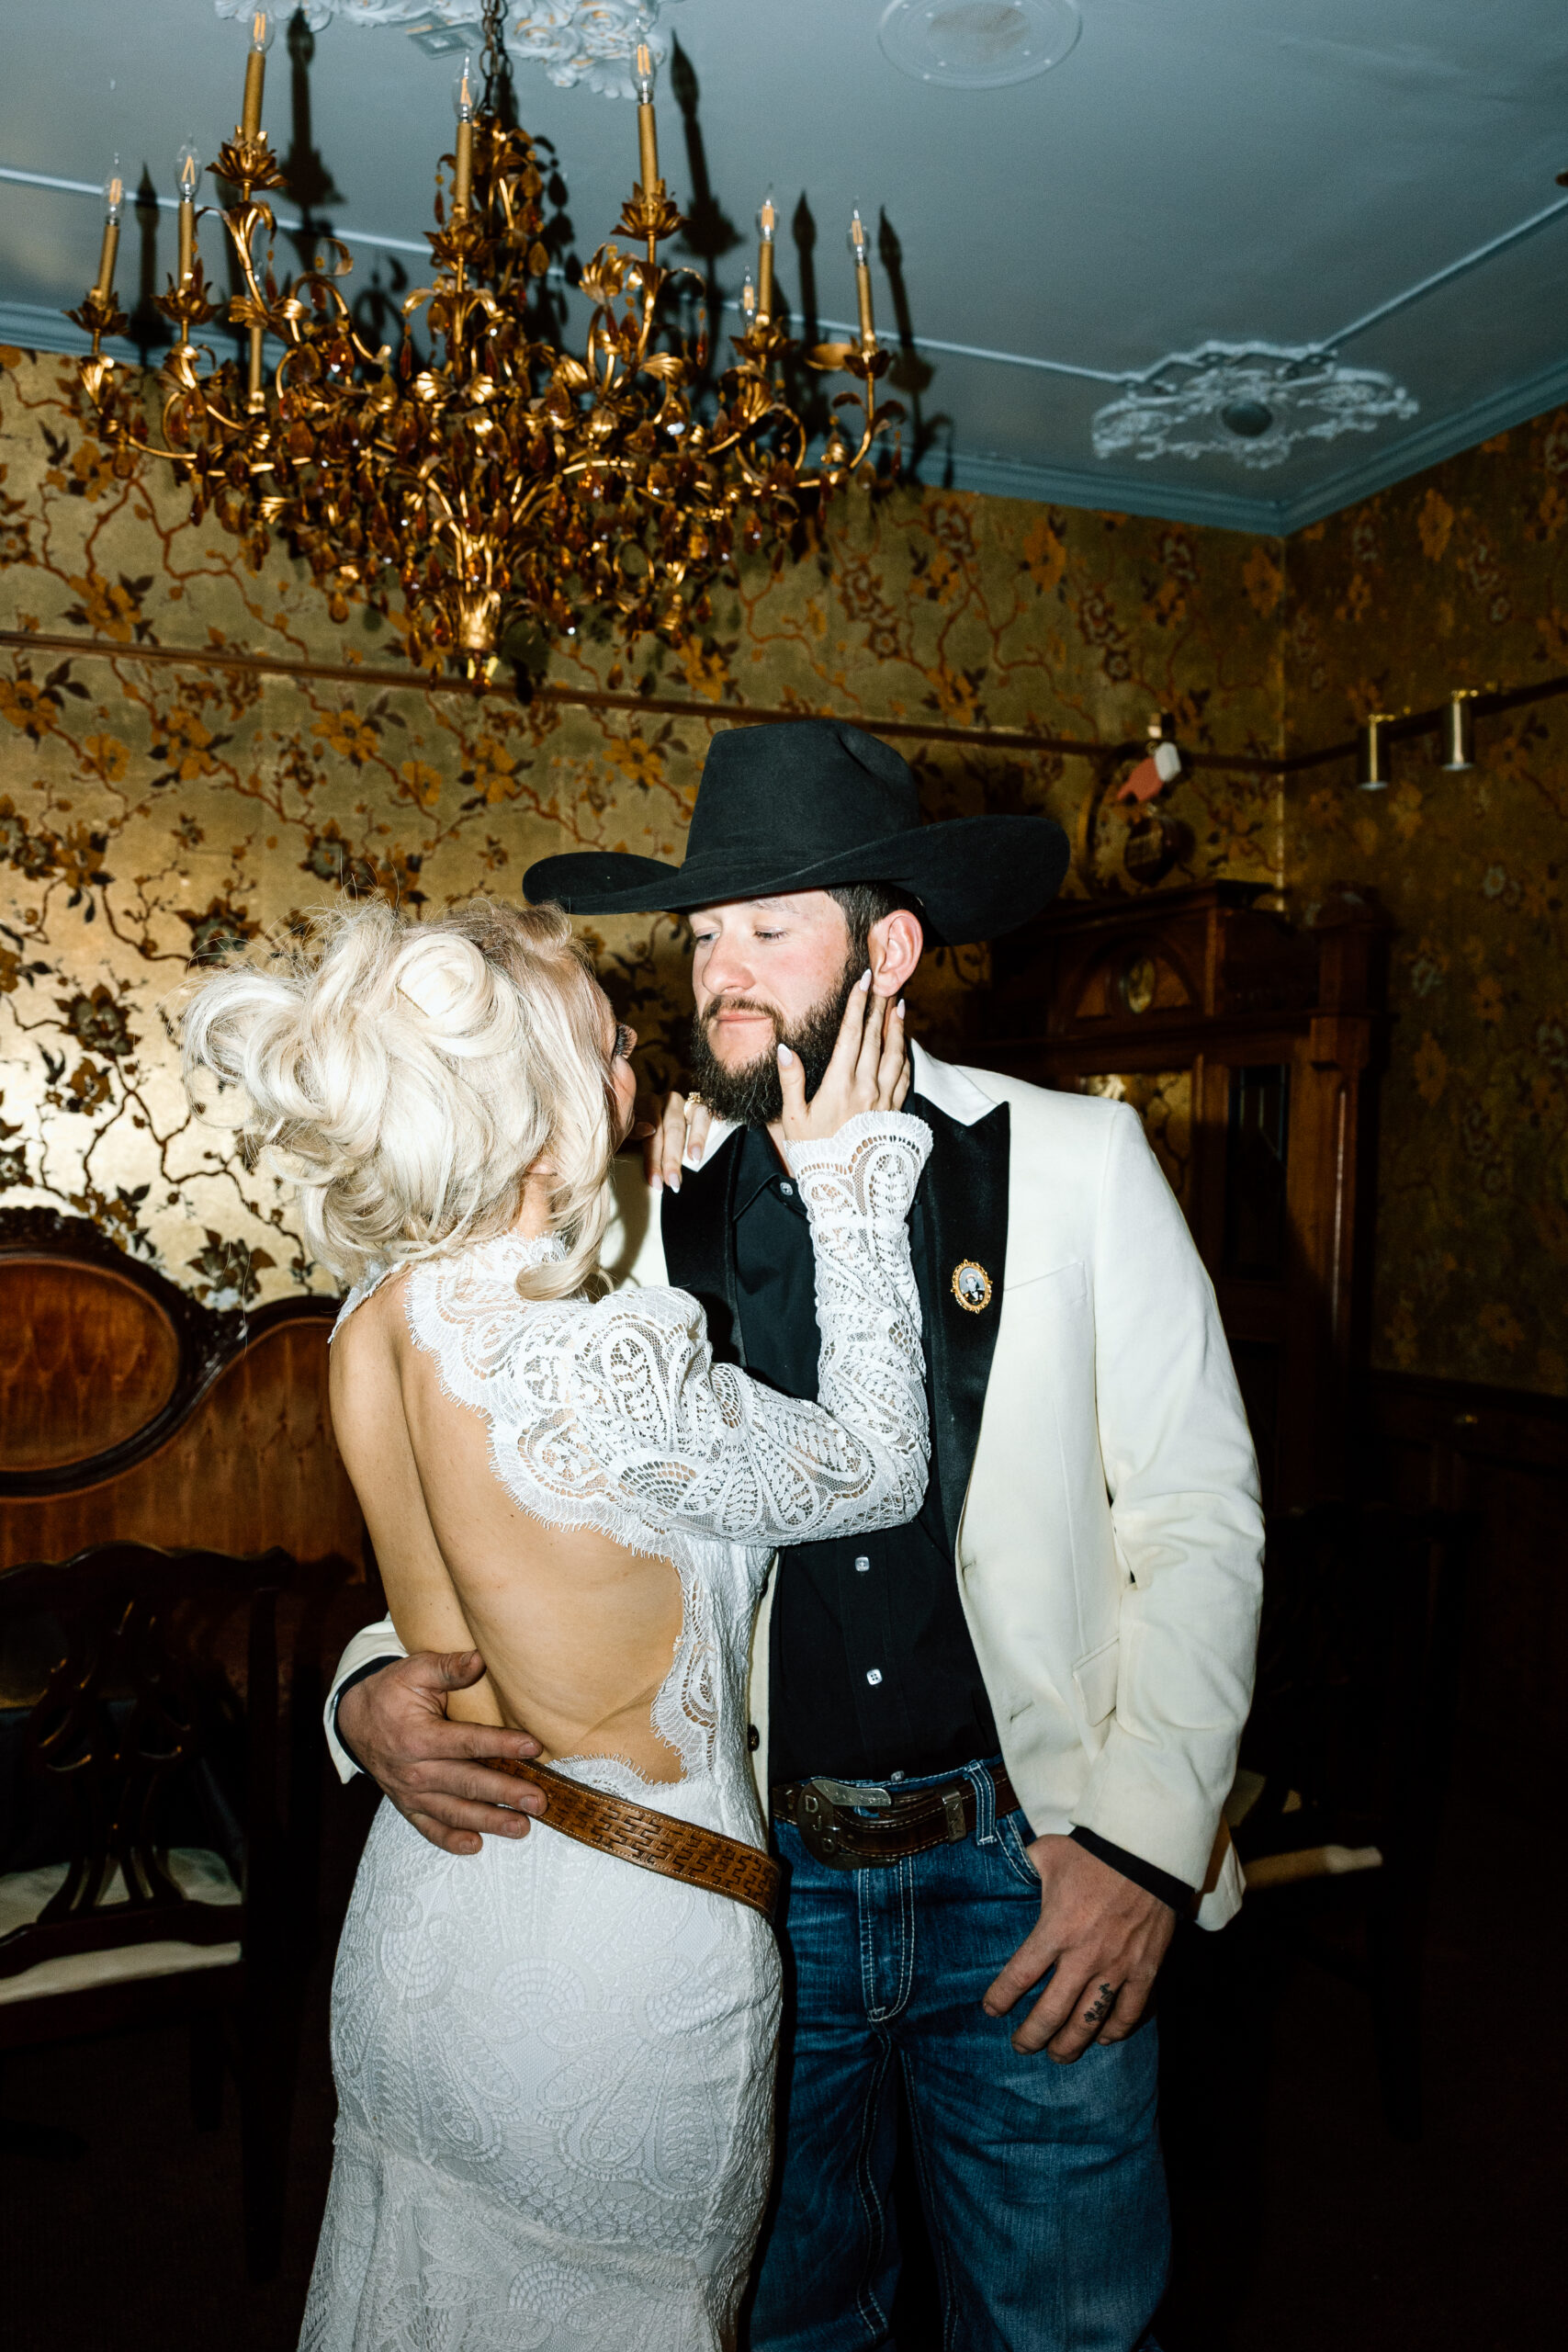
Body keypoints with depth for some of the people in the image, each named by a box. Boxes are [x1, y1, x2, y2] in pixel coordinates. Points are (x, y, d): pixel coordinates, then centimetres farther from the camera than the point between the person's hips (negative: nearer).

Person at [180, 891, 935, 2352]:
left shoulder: (373, 1324, -8)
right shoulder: (610, 1371, -31)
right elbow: (874, 1472, -14)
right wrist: (849, 1187, -9)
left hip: (418, 1904, 7)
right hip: (609, 1966, -6)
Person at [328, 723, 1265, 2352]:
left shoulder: (1075, 1162, -5)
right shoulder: (634, 1208, -2)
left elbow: (1198, 1516, -3)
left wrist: (1146, 1840, -9)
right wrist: (380, 1685, -13)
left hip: (1027, 1868, -1)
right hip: (750, 1871, 2)